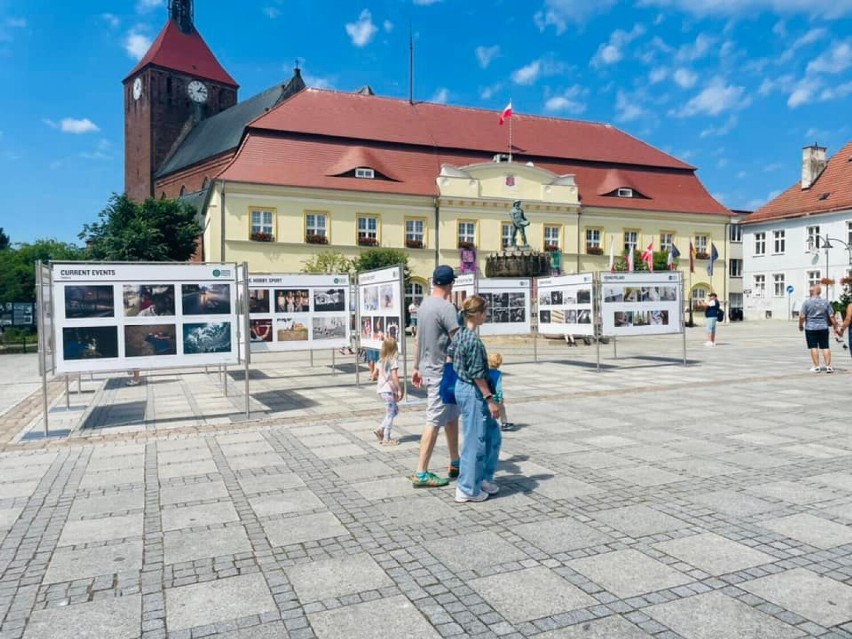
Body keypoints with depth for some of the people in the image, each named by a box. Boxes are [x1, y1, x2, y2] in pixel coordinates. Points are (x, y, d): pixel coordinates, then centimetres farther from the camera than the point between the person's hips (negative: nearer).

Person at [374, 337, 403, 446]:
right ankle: (386, 439, 4)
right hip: (389, 390, -8)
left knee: (395, 409, 19)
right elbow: (394, 376, -18)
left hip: (381, 389, 8)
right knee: (391, 413, 1)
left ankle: (380, 430, 14)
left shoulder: (381, 360, 9)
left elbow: (380, 374, 13)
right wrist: (399, 389, -14)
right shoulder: (393, 360, -12)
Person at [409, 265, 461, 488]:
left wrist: (416, 367, 21)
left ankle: (455, 463, 28)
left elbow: (418, 339, 15)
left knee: (452, 416, 18)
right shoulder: (446, 307, -18)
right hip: (441, 371, -9)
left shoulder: (424, 304, 9)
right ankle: (421, 474, 2)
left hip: (428, 368, 9)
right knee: (435, 421, -3)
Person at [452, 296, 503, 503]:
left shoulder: (459, 334, 7)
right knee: (475, 441, 1)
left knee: (493, 434, 19)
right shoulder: (473, 339, -20)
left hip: (462, 387, 10)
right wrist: (490, 399, -16)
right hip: (473, 392, -10)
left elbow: (450, 360, 16)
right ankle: (467, 490, 11)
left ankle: (484, 479, 28)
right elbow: (477, 374, -21)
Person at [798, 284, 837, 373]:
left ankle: (816, 367, 2)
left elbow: (802, 316, -10)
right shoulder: (825, 301, 3)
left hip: (810, 328, -3)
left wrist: (800, 325, 5)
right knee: (825, 347, 7)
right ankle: (828, 366, 5)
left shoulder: (807, 302, -7)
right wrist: (835, 327, 9)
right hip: (823, 327, 3)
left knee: (814, 347, 1)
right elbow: (831, 316, 2)